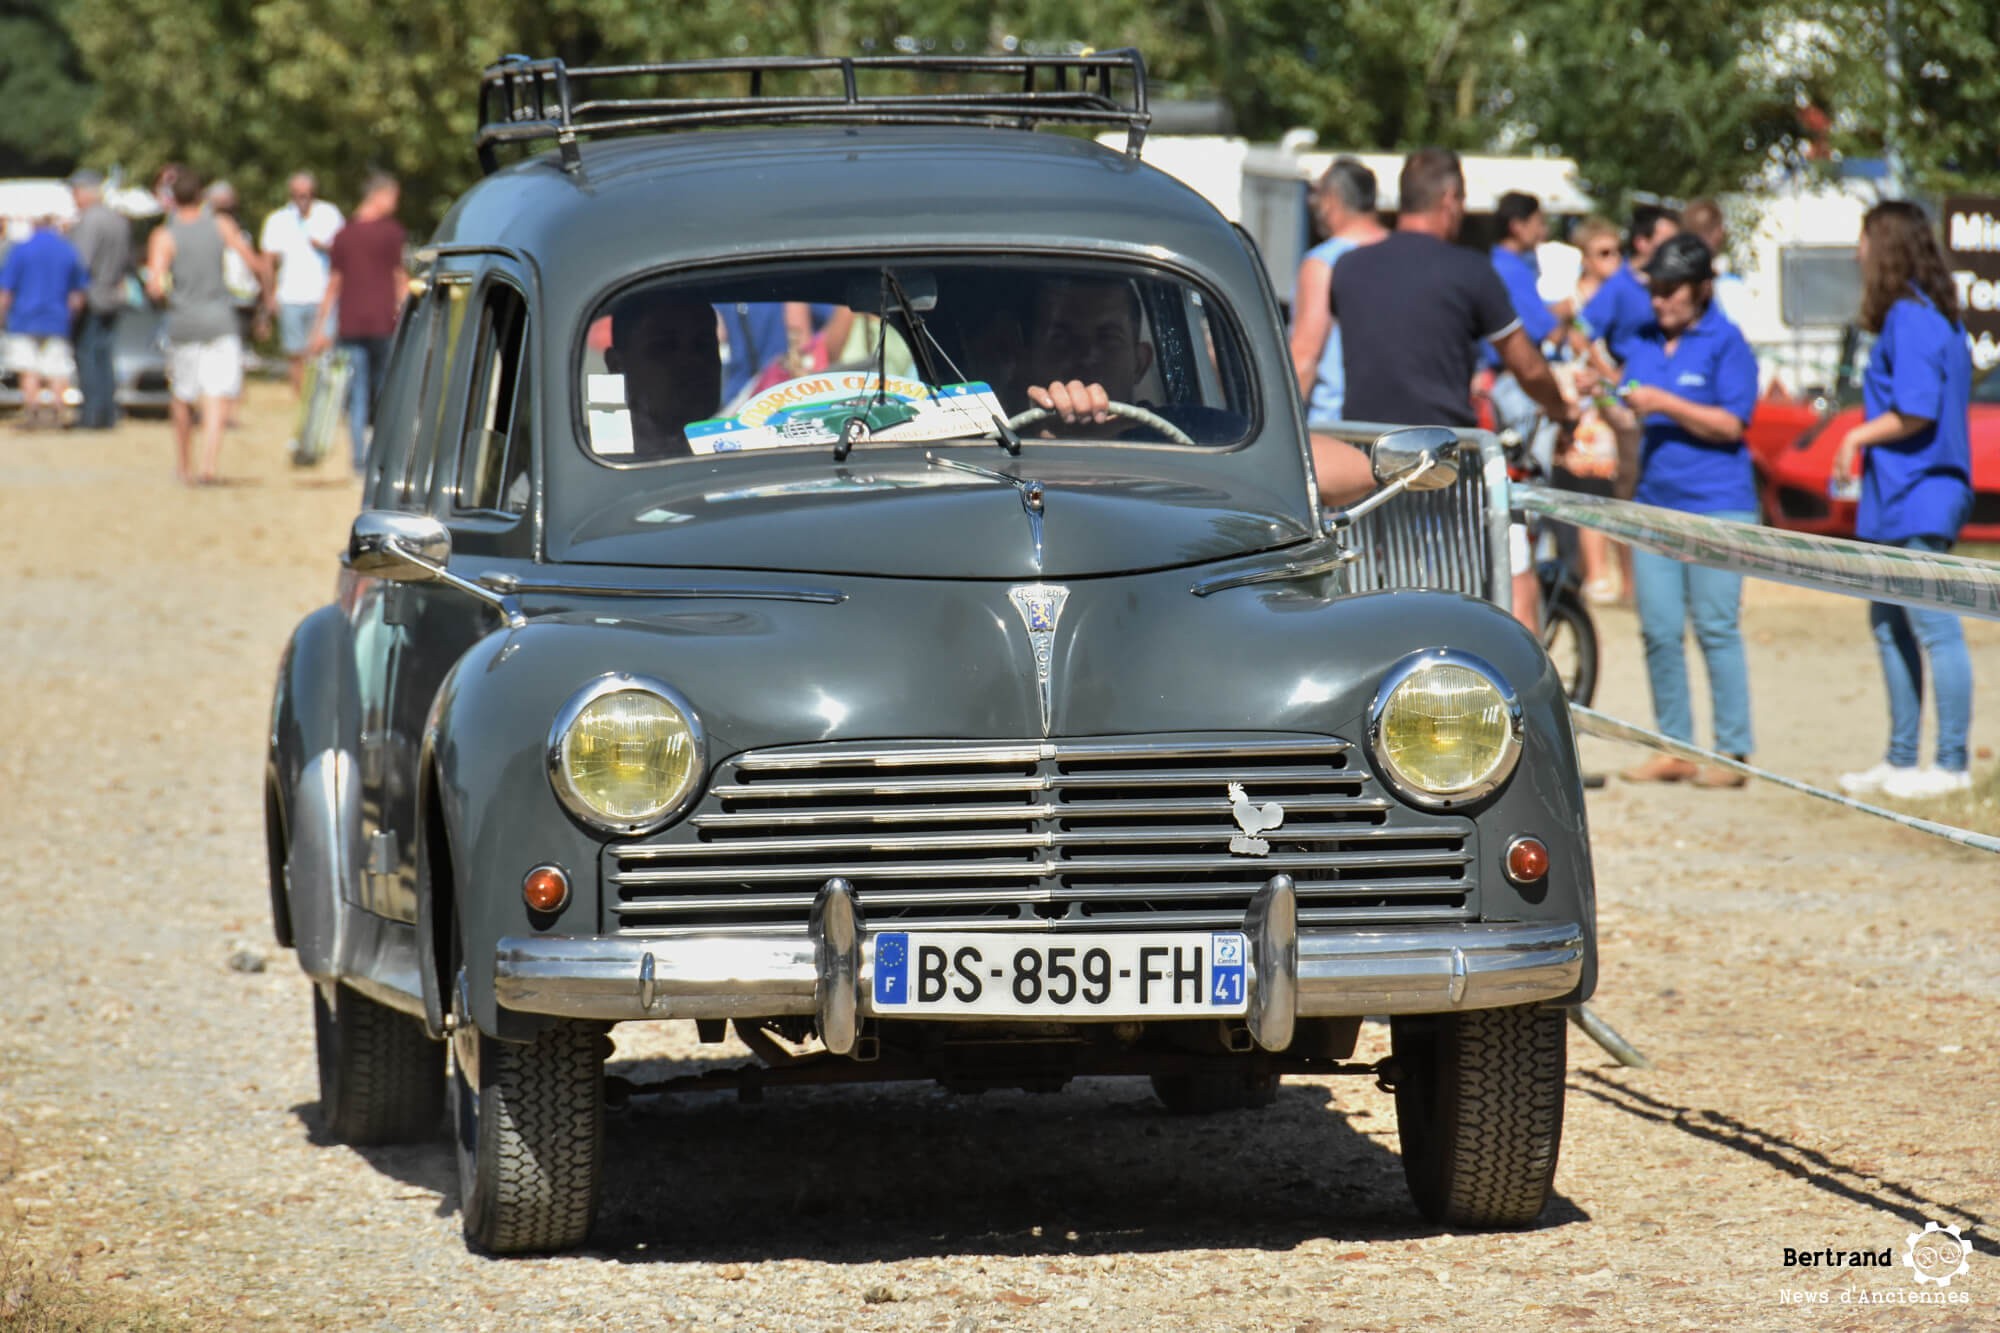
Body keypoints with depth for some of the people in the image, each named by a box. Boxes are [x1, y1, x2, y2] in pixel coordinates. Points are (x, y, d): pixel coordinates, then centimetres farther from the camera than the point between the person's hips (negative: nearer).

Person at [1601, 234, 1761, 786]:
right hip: (1655, 502, 6)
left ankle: (1733, 752, 0)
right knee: (1659, 631, 4)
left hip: (1716, 504, -6)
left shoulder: (1726, 343, -3)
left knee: (1716, 628, -5)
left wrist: (1664, 404, -17)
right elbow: (1628, 425, 19)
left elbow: (1730, 425, -11)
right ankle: (1674, 748, 12)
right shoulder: (1641, 342, 13)